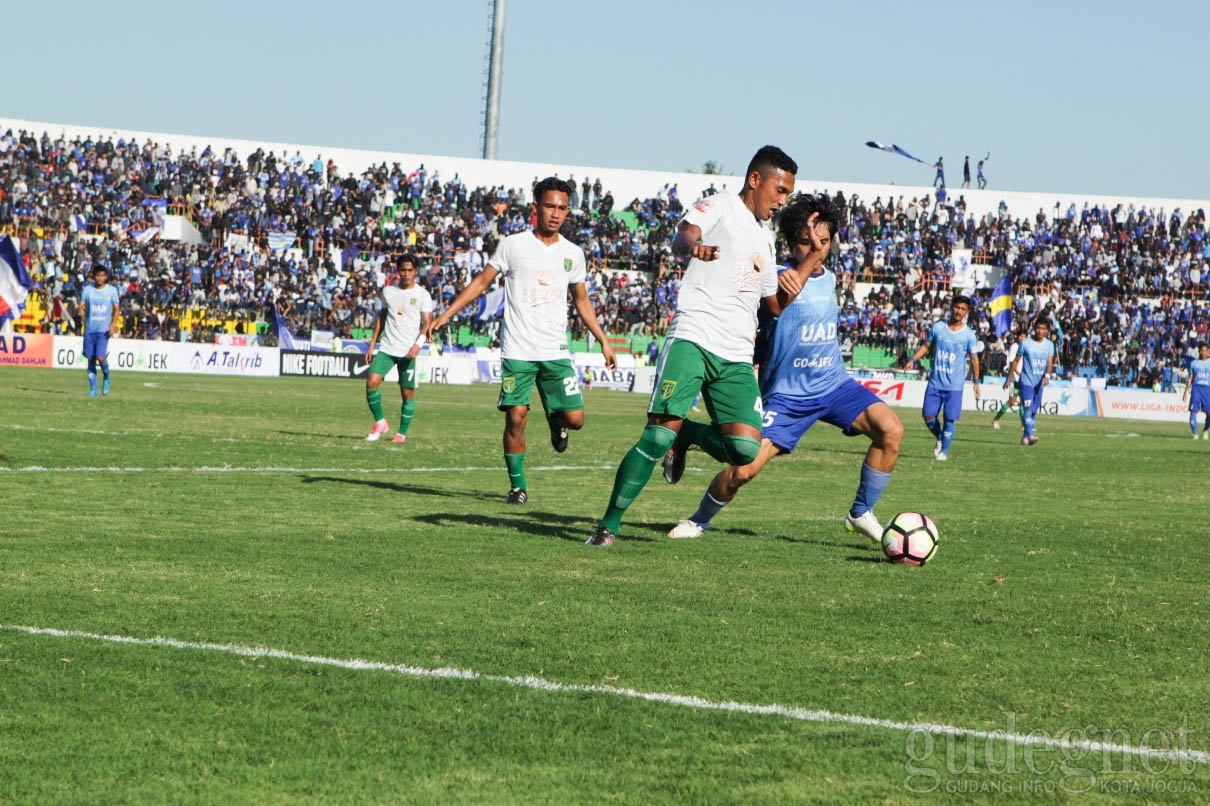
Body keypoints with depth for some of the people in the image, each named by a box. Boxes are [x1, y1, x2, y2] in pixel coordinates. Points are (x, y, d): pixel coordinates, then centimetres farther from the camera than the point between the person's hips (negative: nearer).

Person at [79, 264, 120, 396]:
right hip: (89, 329, 2)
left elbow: (116, 308, 6)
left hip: (104, 329, -2)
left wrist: (114, 324, -7)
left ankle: (106, 378, 13)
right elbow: (82, 305, 1)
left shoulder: (112, 290, 3)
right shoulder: (88, 289, 5)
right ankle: (93, 389, 9)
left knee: (100, 357, -16)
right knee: (90, 359, 2)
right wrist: (82, 314, -22)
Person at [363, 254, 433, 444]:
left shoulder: (422, 295, -1)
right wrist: (372, 344, 15)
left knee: (408, 392, 0)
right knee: (372, 381, -13)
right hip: (387, 348, 3)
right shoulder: (388, 291, 11)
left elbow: (427, 323, -6)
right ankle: (380, 422, 2)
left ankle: (402, 433, 10)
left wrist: (418, 344, -21)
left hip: (408, 351, -3)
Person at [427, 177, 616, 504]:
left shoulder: (573, 254, 9)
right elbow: (481, 283, 6)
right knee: (516, 417, -9)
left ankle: (555, 420, 30)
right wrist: (446, 314, -1)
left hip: (556, 352, 2)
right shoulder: (513, 245, 0)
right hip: (517, 351, -2)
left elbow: (581, 300, 21)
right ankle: (517, 485, 7)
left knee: (574, 418, -6)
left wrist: (603, 341, 20)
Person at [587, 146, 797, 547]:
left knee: (746, 448, -14)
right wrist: (693, 244, -43)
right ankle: (608, 525, -5)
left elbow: (771, 302, 38)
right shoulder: (722, 206, 2)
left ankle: (688, 435, 16)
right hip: (693, 338, -6)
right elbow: (682, 235, -20)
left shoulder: (766, 239, 25)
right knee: (658, 436, -17)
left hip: (737, 358, 6)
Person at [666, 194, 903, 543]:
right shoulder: (780, 277, -11)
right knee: (744, 469, -14)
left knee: (891, 430, -18)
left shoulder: (829, 279, 10)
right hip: (787, 394, -5)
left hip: (834, 384, 5)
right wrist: (812, 257, -44)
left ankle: (861, 514, -1)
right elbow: (778, 304, -34)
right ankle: (699, 521, 14)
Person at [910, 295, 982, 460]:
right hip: (935, 382, 2)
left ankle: (944, 451, 7)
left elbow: (974, 358, 3)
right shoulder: (938, 328, 3)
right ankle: (940, 439, 27)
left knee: (950, 419, -7)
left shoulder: (969, 335, -2)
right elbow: (926, 346, 13)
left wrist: (976, 382, 0)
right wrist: (913, 360, -1)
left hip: (955, 385, -2)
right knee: (928, 415, 0)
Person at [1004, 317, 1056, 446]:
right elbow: (1016, 361, 3)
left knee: (1034, 411, 8)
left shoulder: (1049, 345, 6)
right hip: (1026, 381, -4)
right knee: (1028, 409, -17)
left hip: (1039, 383, 4)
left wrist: (1047, 375, -20)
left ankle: (1025, 437, 16)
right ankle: (1030, 435, -25)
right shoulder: (1026, 343, -3)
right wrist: (1008, 379, 5)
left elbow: (1050, 362, 0)